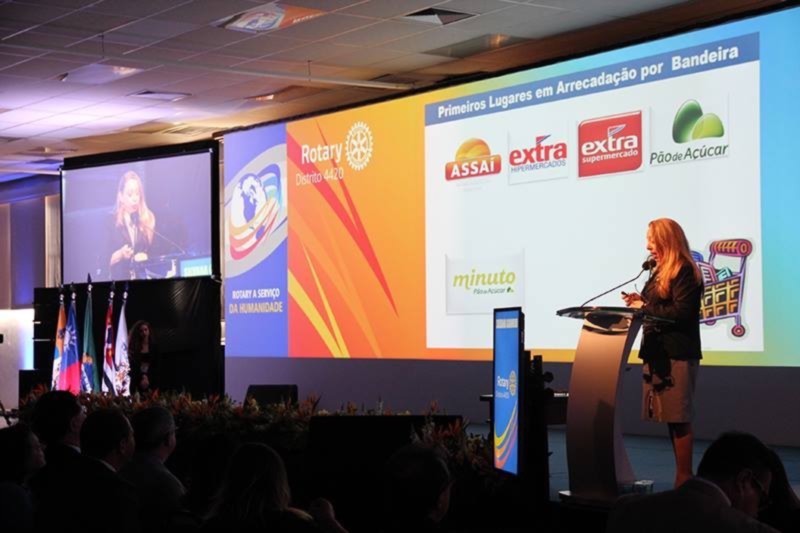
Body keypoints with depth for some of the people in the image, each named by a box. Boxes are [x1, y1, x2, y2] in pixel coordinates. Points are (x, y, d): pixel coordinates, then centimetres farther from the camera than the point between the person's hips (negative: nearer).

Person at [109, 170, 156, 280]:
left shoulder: (149, 220, 7)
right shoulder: (110, 222, 2)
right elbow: (104, 261, 1)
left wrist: (147, 257, -11)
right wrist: (120, 254, -14)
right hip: (120, 278, -2)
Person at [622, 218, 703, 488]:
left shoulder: (684, 271, -10)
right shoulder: (660, 271, 18)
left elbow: (681, 312, -19)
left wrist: (646, 308, -12)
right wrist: (641, 302, 4)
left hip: (677, 354, -9)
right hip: (659, 352, 9)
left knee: (679, 419, -7)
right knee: (670, 418, 9)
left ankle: (684, 478, -4)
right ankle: (682, 476, 13)